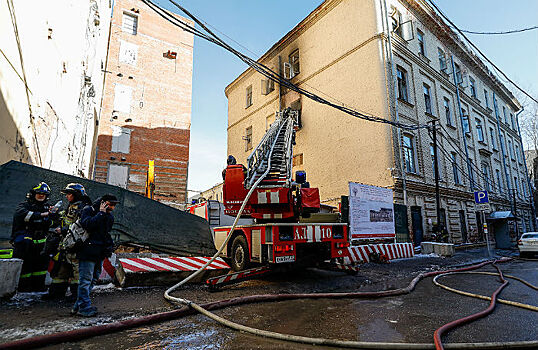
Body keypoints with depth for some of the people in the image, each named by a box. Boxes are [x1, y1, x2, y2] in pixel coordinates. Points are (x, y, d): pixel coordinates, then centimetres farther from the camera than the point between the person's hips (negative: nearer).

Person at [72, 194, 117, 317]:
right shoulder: (88, 210, -7)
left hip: (100, 254, 8)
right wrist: (101, 213, -20)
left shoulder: (109, 216, 13)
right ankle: (84, 307, 5)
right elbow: (87, 225, -25)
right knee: (85, 280, -4)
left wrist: (110, 245, 12)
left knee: (93, 280, 13)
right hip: (88, 252, -8)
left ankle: (78, 305, 25)